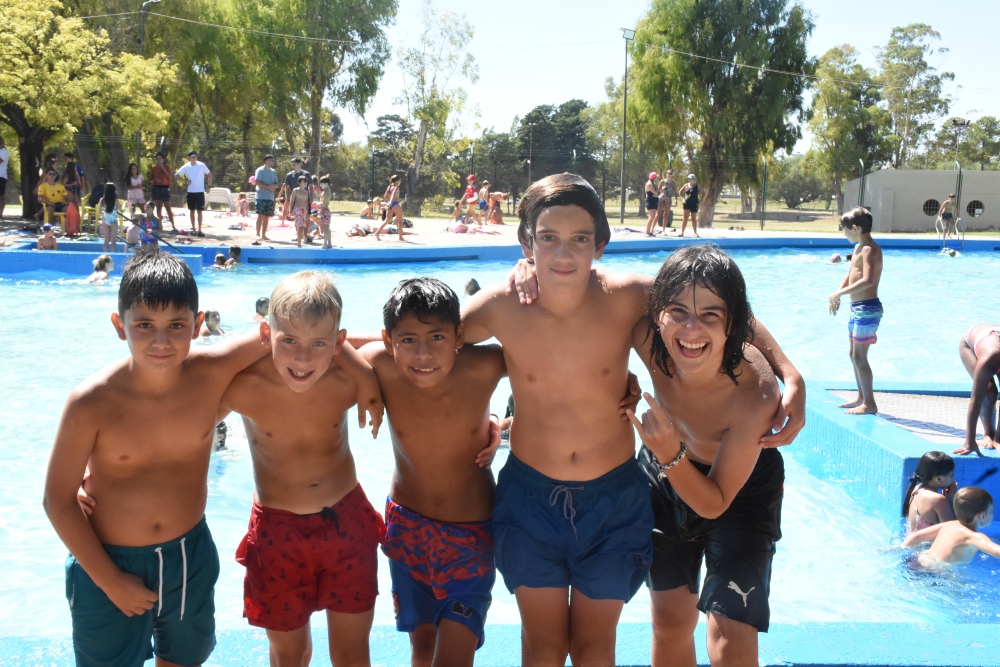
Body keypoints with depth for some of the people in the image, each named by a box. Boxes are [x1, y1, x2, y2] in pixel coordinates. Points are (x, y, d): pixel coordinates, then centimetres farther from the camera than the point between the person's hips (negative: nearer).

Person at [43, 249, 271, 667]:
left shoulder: (213, 372, -20)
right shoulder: (91, 404, -24)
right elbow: (58, 501, -15)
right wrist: (111, 581, -13)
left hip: (191, 556, 3)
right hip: (107, 564, -3)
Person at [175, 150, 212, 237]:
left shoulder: (202, 165, -6)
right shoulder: (186, 167, 0)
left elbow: (209, 175, 3)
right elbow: (176, 175, 7)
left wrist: (209, 186, -1)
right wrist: (185, 180, -4)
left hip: (200, 191, -2)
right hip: (190, 192, 2)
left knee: (199, 211, -3)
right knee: (192, 210, 8)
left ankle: (199, 230, -2)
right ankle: (193, 229, 15)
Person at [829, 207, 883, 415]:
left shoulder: (869, 249, -17)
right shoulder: (858, 247, 13)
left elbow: (867, 280, -31)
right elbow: (850, 275, 22)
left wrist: (839, 293, -28)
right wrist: (837, 295, 7)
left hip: (867, 308, -10)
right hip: (857, 307, 10)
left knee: (859, 356, -6)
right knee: (854, 354, 17)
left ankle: (869, 404, 0)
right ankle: (861, 397, 28)